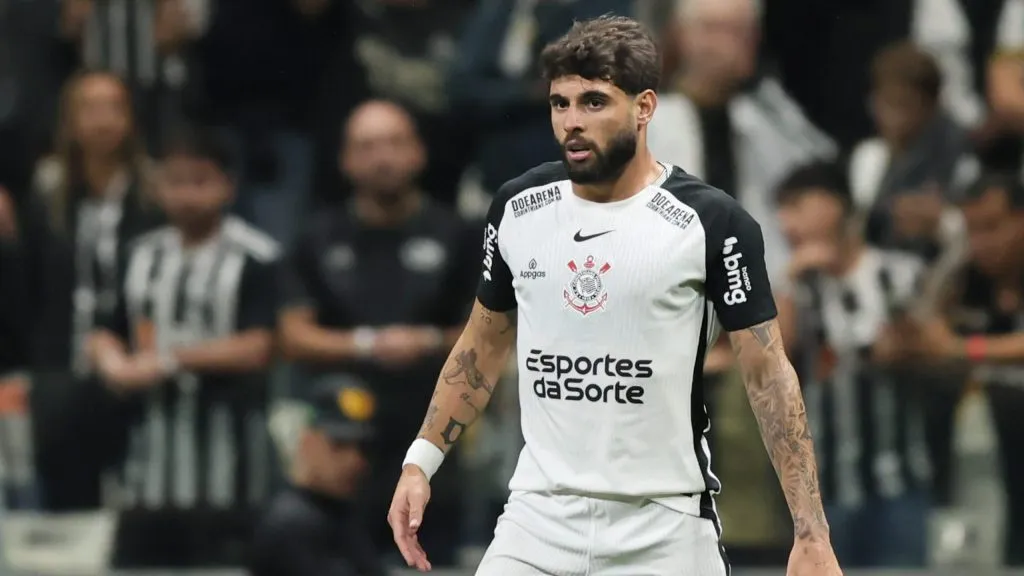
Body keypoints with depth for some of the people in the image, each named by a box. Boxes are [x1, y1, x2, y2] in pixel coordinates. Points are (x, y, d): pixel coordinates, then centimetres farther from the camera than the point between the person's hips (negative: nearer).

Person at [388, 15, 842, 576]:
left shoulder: (712, 223, -9)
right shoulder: (517, 208, 4)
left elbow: (769, 376, -6)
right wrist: (420, 462, 11)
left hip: (664, 530, -3)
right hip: (538, 517, 3)